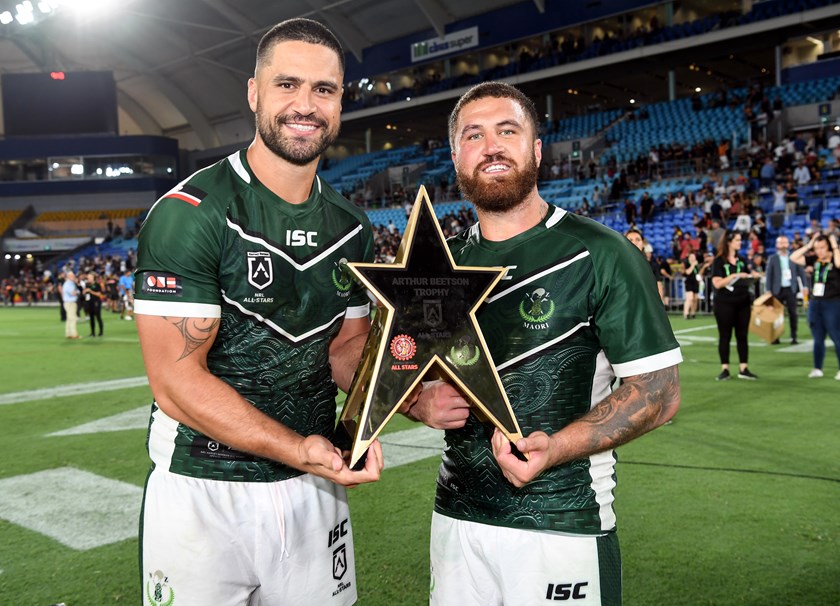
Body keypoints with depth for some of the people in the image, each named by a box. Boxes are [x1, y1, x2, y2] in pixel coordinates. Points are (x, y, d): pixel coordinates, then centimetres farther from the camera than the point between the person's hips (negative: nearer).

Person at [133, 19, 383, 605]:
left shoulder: (351, 228, 4)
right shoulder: (190, 214, -15)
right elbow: (176, 380, -19)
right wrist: (299, 449, -26)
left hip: (316, 487, 5)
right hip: (203, 492, -5)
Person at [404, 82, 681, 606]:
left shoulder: (602, 255, -8)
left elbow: (659, 390, -10)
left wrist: (556, 449, -23)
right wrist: (422, 402, -8)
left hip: (561, 527, -4)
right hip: (456, 517, 5)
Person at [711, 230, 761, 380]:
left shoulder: (742, 260, 13)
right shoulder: (719, 261, -4)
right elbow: (717, 283, -14)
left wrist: (752, 276, 3)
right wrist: (734, 275, -19)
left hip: (743, 303, 5)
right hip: (724, 304, -5)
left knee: (742, 335, 5)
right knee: (725, 336, 2)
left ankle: (743, 368, 9)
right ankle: (725, 369, 7)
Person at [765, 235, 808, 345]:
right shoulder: (772, 258, 3)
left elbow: (801, 272, 7)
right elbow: (769, 275, 2)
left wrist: (804, 286, -1)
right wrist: (768, 290, -4)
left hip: (791, 289, 0)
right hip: (778, 289, 0)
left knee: (793, 313, 0)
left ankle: (794, 337, 7)